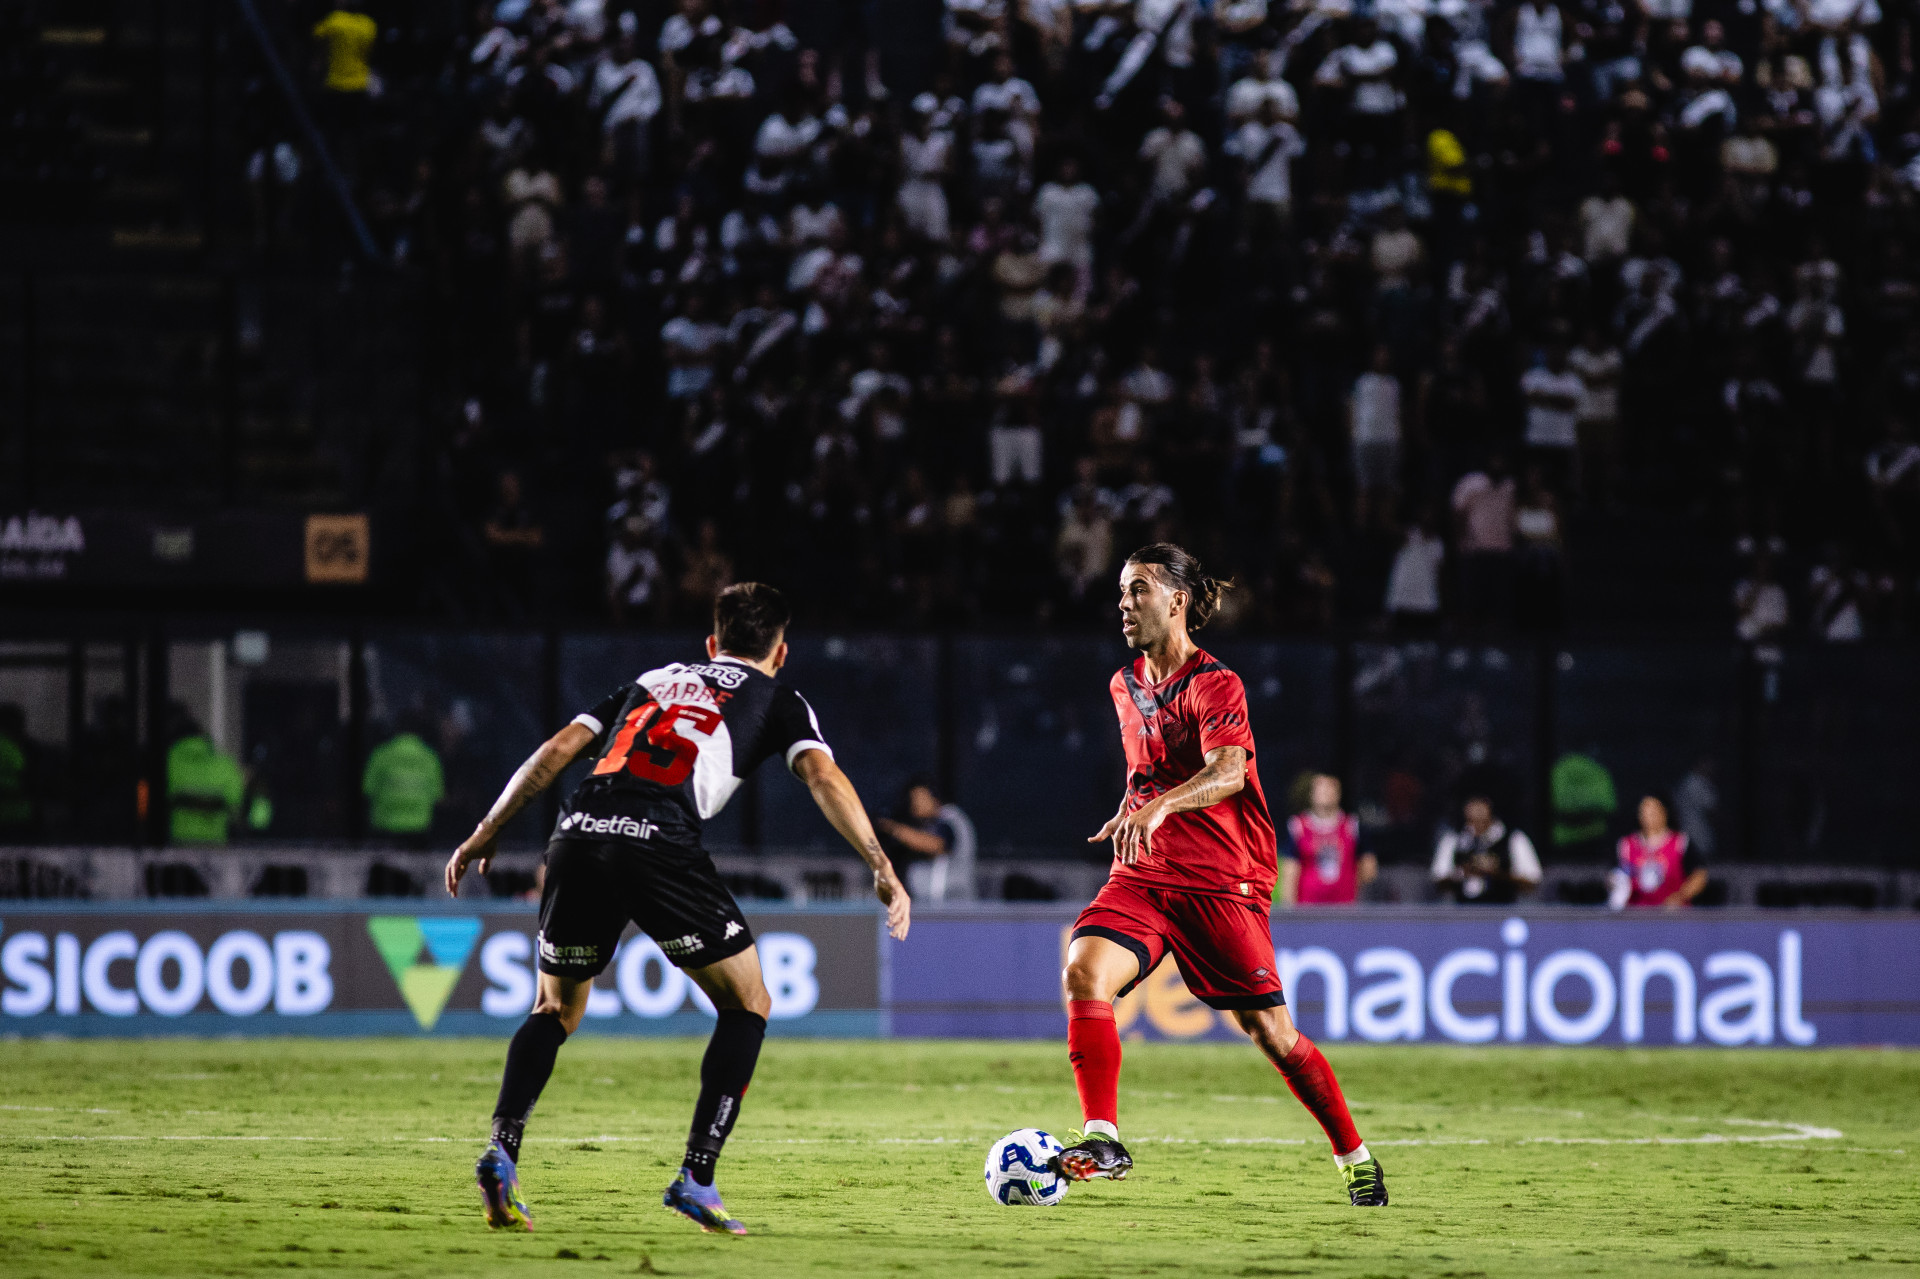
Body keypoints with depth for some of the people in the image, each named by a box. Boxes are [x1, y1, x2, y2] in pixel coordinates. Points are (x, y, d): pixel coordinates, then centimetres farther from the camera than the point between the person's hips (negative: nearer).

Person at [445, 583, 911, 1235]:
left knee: (555, 1007, 24)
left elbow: (558, 748, 25)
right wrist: (883, 869, -2)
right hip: (660, 841, -4)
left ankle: (502, 1150, 2)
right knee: (747, 1004, 13)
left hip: (577, 837, 4)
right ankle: (695, 1177, 2)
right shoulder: (777, 700, 23)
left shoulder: (655, 679, 33)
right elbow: (823, 776, 5)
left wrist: (486, 834, 28)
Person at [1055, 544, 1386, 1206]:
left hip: (1221, 884, -5)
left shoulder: (1216, 686, -11)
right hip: (1140, 878, 5)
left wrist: (1160, 807, -46)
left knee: (1272, 1033, -2)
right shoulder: (1124, 686, 12)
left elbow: (1228, 772, -30)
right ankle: (1102, 1140, -27)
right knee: (1084, 973, -23)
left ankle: (1355, 1159, 17)